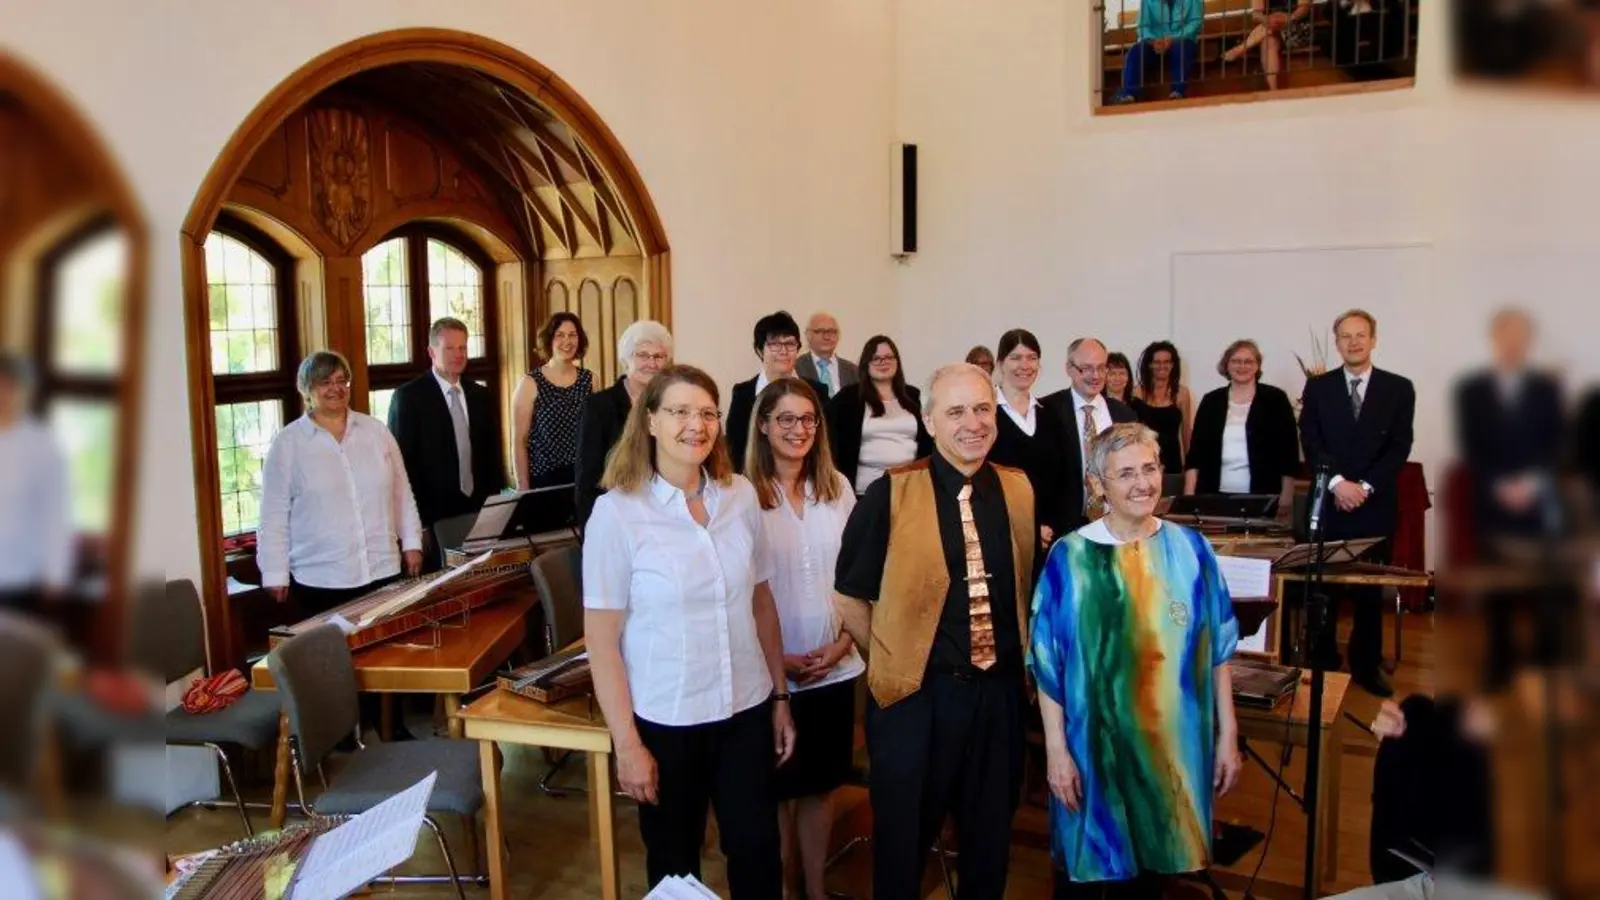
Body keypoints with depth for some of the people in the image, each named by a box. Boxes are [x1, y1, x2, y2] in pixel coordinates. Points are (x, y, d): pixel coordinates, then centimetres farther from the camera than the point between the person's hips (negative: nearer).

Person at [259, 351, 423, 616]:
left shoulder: (376, 431, 7)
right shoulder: (287, 444, -1)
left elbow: (401, 492, 11)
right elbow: (274, 514, -1)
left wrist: (411, 543, 8)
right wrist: (275, 574, -3)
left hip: (382, 570, 3)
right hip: (320, 579, -2)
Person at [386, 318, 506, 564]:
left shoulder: (482, 395, 12)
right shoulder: (409, 396, -4)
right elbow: (403, 461, -7)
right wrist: (416, 519, -12)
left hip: (480, 511, 4)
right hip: (434, 516, -4)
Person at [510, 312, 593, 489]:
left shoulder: (589, 380, 4)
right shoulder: (530, 383, -5)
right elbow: (519, 441, -4)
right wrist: (523, 488, -8)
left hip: (584, 476, 3)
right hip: (543, 478, -3)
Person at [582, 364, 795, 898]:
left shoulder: (741, 497, -2)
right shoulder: (617, 512, -14)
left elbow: (761, 603, 8)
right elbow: (601, 639, -11)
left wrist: (780, 697, 10)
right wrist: (627, 743, -11)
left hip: (746, 710, 3)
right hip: (665, 720, -3)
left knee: (758, 851, 14)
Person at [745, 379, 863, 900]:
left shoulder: (838, 488, 3)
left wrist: (843, 642, -3)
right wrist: (779, 658, -12)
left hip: (835, 666, 4)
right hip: (770, 671, -4)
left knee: (819, 782, 16)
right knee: (778, 787, 11)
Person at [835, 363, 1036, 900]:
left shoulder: (1021, 492, 1)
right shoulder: (890, 495, -11)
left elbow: (1030, 586, 13)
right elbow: (849, 596, -5)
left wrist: (1020, 659, 8)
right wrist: (890, 662, -2)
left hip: (999, 690, 4)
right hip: (916, 693, -3)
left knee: (990, 840, 21)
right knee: (903, 842, 13)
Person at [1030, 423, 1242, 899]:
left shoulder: (1191, 549, -3)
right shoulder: (1070, 558, -11)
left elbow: (1217, 649, 3)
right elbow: (1047, 662, -8)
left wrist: (1228, 734, 3)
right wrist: (1056, 749, -9)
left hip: (1174, 743, 3)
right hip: (1096, 745, -2)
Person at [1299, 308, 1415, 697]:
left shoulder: (1399, 388, 4)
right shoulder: (1317, 387, 5)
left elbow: (1400, 446, -2)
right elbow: (1310, 443, -3)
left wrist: (1365, 486, -13)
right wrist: (1338, 482, -16)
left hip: (1376, 504, 0)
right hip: (1328, 502, 0)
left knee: (1371, 590, 9)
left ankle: (1367, 666, 20)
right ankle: (1322, 664, 15)